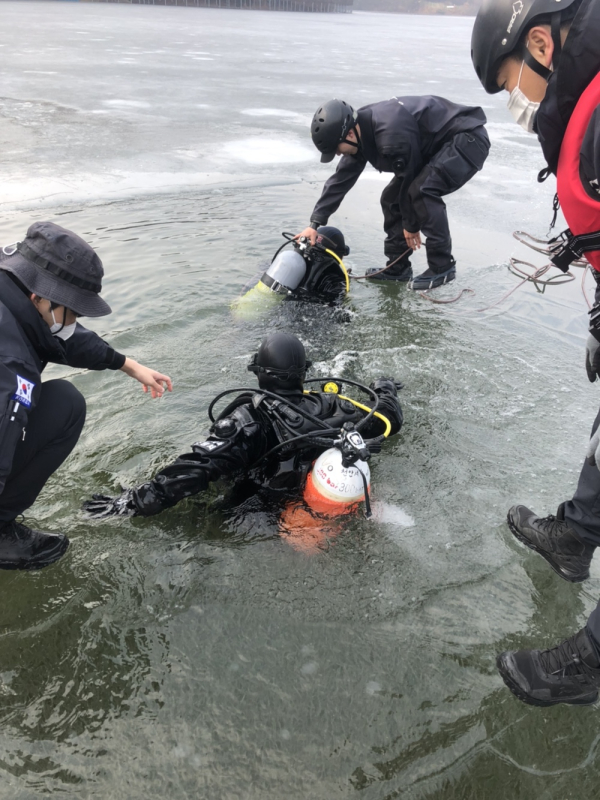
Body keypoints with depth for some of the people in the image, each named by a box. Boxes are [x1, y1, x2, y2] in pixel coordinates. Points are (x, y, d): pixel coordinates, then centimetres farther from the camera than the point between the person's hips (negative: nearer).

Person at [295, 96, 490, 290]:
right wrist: (315, 223, 1)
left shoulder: (391, 135, -33)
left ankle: (442, 266, -16)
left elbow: (409, 180, -22)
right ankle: (397, 266, 15)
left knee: (421, 191, -29)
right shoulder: (360, 129, -4)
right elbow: (341, 179, 2)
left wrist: (411, 225, -7)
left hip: (468, 140, -9)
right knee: (392, 198, 4)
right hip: (437, 147, 9)